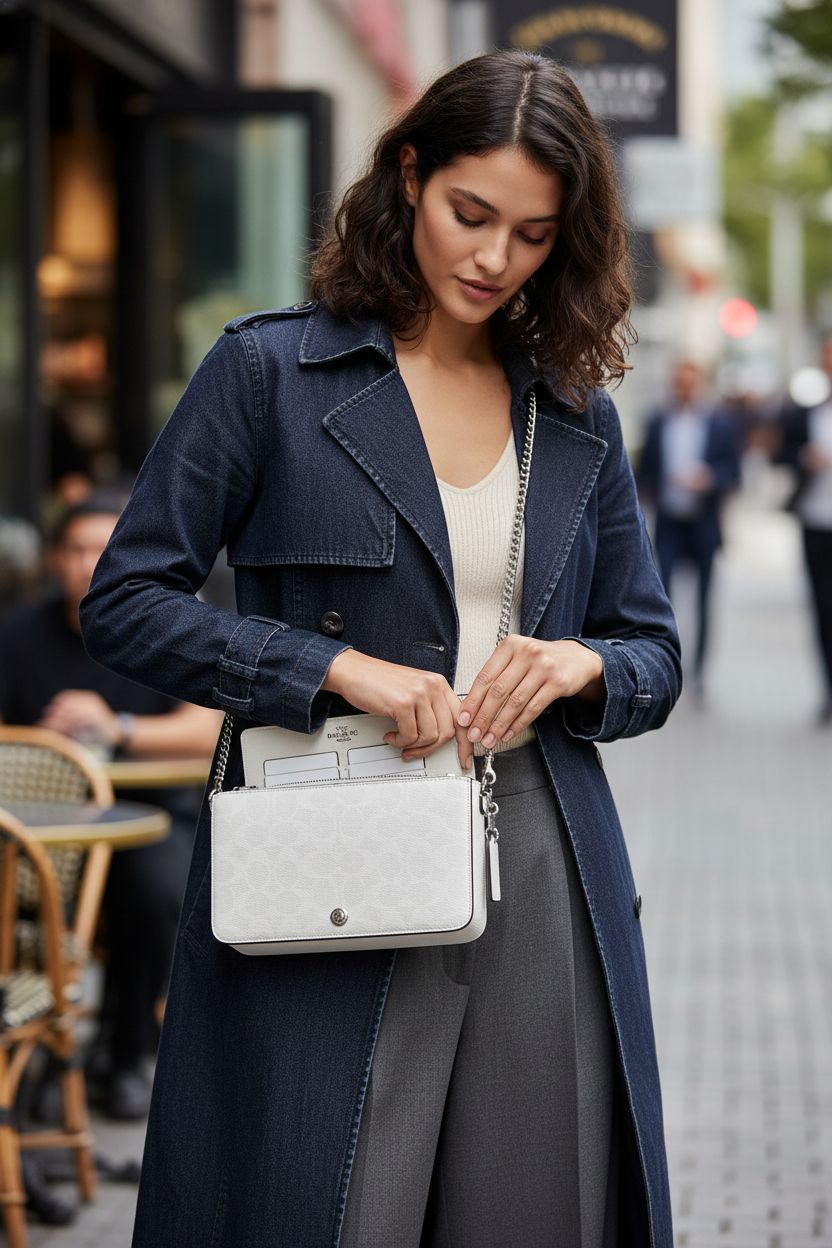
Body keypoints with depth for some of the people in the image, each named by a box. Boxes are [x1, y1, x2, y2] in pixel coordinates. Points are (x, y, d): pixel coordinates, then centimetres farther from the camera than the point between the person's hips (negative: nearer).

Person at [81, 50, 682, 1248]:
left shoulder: (579, 417, 13)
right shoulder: (272, 369, 1)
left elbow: (657, 657, 17)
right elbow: (127, 602, -2)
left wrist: (579, 663, -7)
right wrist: (336, 669, -14)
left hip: (546, 890, 4)